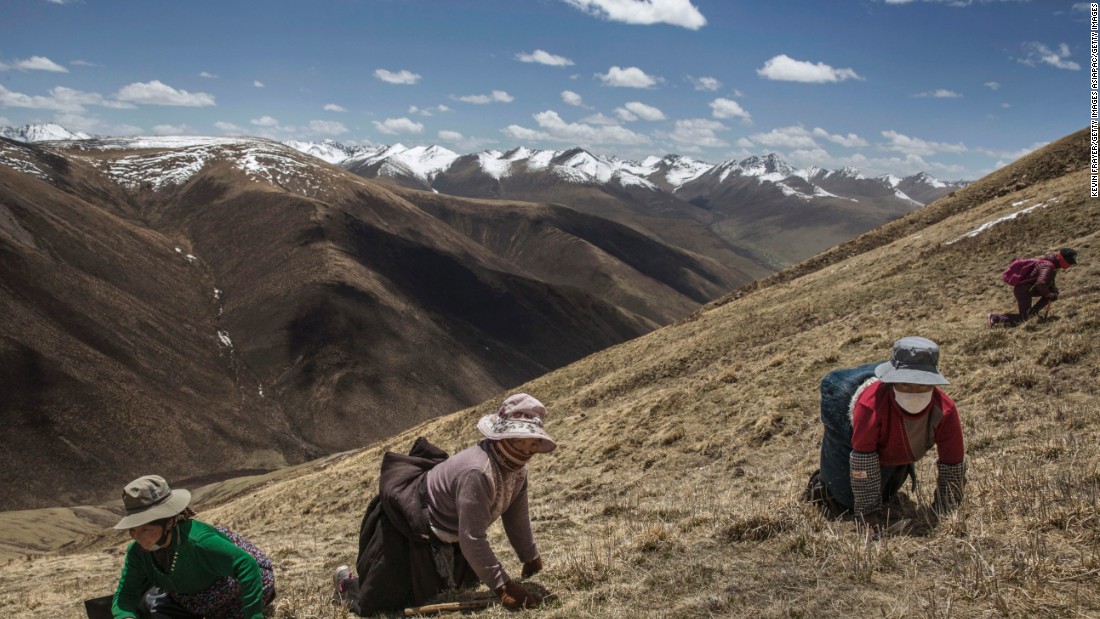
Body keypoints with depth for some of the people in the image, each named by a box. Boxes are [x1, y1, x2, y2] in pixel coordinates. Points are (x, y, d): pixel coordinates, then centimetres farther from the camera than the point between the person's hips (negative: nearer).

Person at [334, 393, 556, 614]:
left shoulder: (517, 467, -10)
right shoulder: (477, 472, -39)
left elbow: (517, 518, 5)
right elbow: (472, 539, -38)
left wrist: (531, 559, 12)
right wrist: (502, 586, -36)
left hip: (447, 536, 9)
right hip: (407, 528, -9)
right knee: (375, 605, -8)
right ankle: (346, 582, 25)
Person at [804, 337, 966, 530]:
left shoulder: (945, 411, -36)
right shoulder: (871, 405, -47)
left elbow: (952, 466, -22)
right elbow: (863, 461, -36)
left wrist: (944, 514, -19)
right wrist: (869, 513, -29)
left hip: (895, 453, 5)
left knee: (885, 497, 27)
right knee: (845, 506, -4)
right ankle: (819, 485, 27)